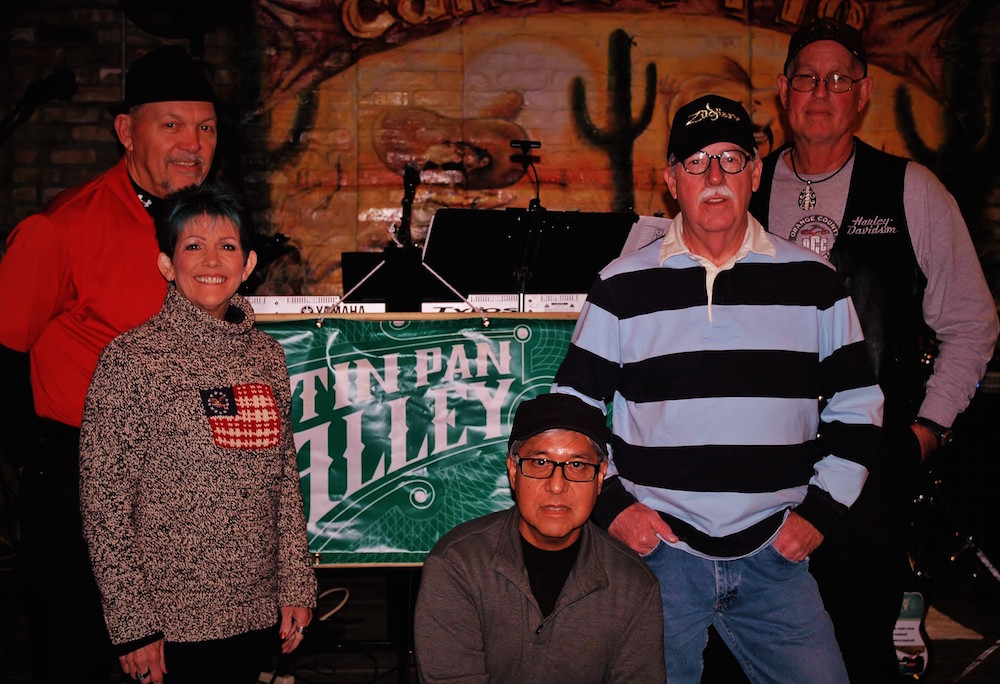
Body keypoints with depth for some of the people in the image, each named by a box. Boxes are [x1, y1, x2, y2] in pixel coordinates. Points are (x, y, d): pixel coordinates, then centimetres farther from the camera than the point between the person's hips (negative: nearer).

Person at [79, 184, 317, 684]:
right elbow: (103, 503, -10)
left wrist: (295, 586, 8)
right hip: (173, 618, -5)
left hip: (257, 607, 5)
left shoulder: (265, 353, 6)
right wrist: (133, 623, -11)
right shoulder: (131, 359, -11)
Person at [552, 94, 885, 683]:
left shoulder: (813, 282, 5)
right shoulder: (623, 286, 1)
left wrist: (822, 508, 3)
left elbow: (857, 404, 11)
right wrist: (611, 504, -3)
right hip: (656, 549, -1)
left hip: (774, 553, 2)